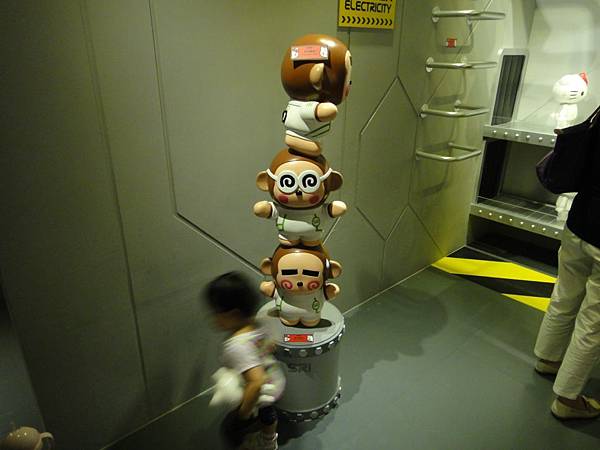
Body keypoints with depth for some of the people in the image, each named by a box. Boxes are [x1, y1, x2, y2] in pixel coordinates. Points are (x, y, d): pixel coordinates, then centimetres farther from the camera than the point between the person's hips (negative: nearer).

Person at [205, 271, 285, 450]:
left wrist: (245, 410, -30)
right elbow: (269, 347, 3)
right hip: (276, 382, 8)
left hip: (260, 394, -8)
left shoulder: (236, 345, -38)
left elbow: (256, 382, -43)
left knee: (232, 430, 18)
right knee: (267, 412, 36)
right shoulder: (255, 325, -15)